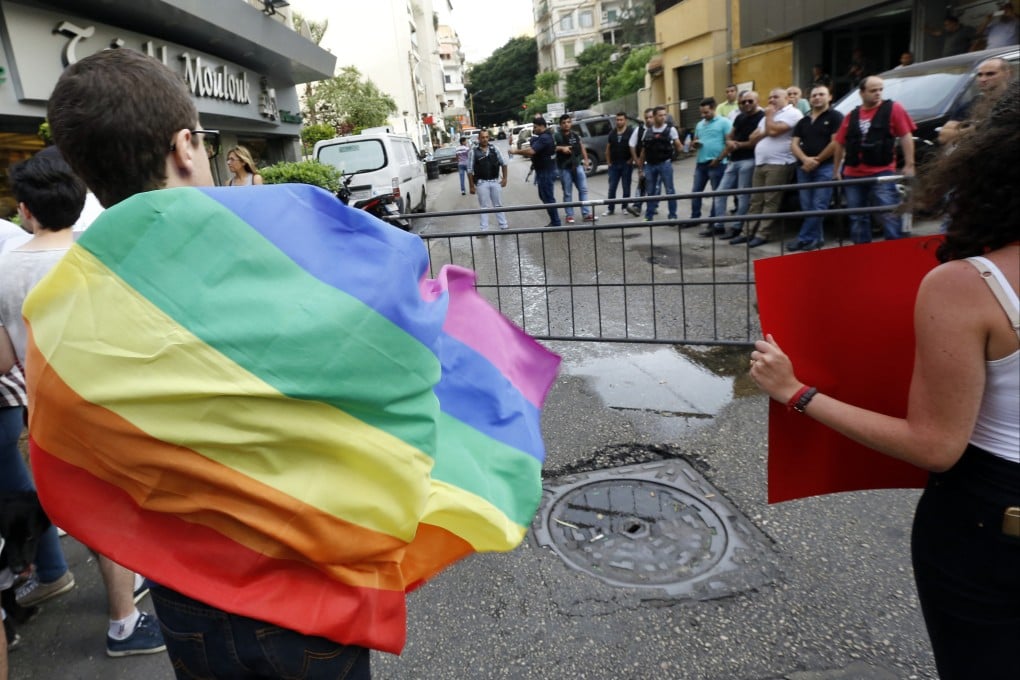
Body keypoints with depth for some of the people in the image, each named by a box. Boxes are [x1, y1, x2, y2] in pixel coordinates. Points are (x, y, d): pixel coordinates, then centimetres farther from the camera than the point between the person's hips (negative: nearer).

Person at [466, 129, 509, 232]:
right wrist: (472, 186, -6)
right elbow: (470, 170, -4)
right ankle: (484, 229, 9)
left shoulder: (494, 149, 2)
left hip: (495, 181, 3)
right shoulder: (473, 152, -6)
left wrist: (504, 178, 3)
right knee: (484, 207, 4)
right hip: (481, 183, -3)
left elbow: (503, 163, 10)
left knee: (499, 205, 12)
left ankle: (504, 225, 20)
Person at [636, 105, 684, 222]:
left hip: (665, 164, -3)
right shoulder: (647, 132, 8)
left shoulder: (671, 129, 1)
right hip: (650, 165, 3)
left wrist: (680, 148, -21)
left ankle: (673, 216, 9)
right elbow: (643, 151, 12)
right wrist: (640, 167, 11)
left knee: (669, 190, 1)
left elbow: (678, 147, 1)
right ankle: (648, 216, 19)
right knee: (650, 191, 10)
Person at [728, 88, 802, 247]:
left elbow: (773, 131, -17)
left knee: (770, 202, -7)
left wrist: (769, 115, -1)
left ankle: (762, 234, -6)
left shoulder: (792, 113, -4)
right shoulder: (770, 115, 25)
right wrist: (765, 132, -3)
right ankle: (747, 232, 10)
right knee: (756, 201, 8)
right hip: (760, 163, 9)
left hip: (778, 164, -8)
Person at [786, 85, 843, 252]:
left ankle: (804, 239, -9)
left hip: (826, 167, -6)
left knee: (818, 206, -9)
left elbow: (836, 143, -9)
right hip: (804, 168, 6)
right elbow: (794, 144, 8)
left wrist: (816, 160, -8)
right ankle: (816, 238, 14)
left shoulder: (835, 117, 1)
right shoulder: (803, 121, 18)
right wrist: (805, 159, -10)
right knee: (807, 206, 5)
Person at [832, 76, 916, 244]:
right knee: (857, 218, 11)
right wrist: (837, 170, 16)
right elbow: (840, 144, 17)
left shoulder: (893, 109, 1)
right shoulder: (852, 116, 11)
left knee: (889, 214, -9)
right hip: (853, 175, 4)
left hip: (882, 173, -4)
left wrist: (909, 164, -10)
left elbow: (906, 136, -3)